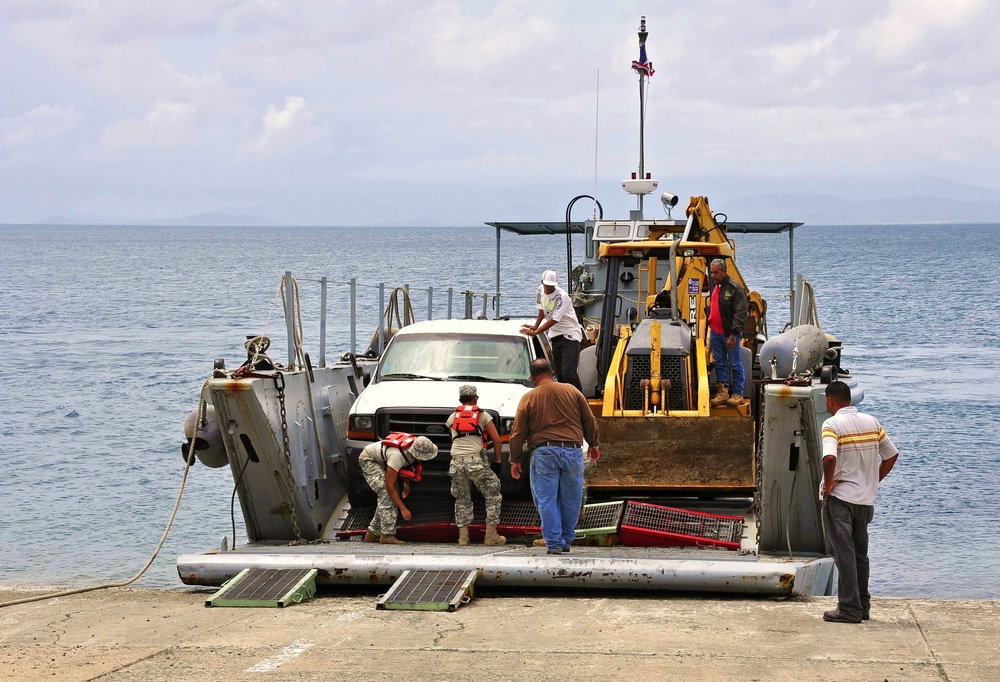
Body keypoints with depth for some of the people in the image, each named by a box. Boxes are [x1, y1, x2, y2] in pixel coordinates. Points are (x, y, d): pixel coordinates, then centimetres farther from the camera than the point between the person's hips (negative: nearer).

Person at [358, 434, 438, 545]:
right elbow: (389, 485, -36)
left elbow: (406, 463, 8)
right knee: (387, 494, -22)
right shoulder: (397, 456, -41)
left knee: (394, 494, 3)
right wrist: (403, 509, -35)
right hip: (368, 459, -9)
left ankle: (373, 534, 10)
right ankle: (388, 535, -23)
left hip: (381, 462, 9)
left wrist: (406, 482, -2)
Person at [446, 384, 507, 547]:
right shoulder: (483, 415, 9)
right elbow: (496, 440, 7)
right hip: (477, 461, -3)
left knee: (462, 499, 13)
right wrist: (497, 461, 15)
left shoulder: (453, 417, 17)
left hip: (457, 462, 3)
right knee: (493, 495, 7)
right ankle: (491, 535, 2)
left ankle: (463, 536, 6)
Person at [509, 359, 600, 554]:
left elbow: (518, 433, 5)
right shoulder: (572, 391, 8)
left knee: (547, 501, 2)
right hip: (572, 451, 2)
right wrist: (593, 444, 28)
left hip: (543, 453, -2)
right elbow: (589, 421, 14)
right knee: (571, 500, 12)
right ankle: (566, 541, 19)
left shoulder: (528, 398, 4)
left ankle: (554, 544, -3)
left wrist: (515, 460, 15)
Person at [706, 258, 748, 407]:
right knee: (719, 363, 11)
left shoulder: (735, 289, -13)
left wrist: (733, 335, -22)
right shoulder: (716, 287, 14)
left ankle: (737, 394, 5)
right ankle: (722, 392, 16)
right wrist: (710, 325, 17)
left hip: (729, 333, -8)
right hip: (716, 332, 8)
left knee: (735, 365, 0)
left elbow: (740, 314, -18)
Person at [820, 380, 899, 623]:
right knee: (860, 554, 15)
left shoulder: (832, 424, -12)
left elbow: (829, 458, -28)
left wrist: (828, 484, -14)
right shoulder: (872, 422, 7)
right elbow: (891, 455, 12)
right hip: (866, 499, 6)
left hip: (839, 498, -6)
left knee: (844, 555, -3)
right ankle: (863, 607, 20)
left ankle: (849, 609, -3)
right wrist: (874, 481, 15)